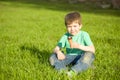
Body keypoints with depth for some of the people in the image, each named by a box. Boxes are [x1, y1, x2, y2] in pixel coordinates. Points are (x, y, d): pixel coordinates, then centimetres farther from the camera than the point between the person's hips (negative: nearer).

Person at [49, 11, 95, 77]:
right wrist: (58, 52, -28)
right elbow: (56, 49, -3)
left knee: (90, 54, -34)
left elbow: (93, 49, -16)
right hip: (69, 58, 3)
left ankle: (73, 71, -37)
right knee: (52, 58, -17)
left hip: (81, 59, -2)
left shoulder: (84, 35, -7)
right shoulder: (65, 36, 0)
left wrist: (79, 46, -30)